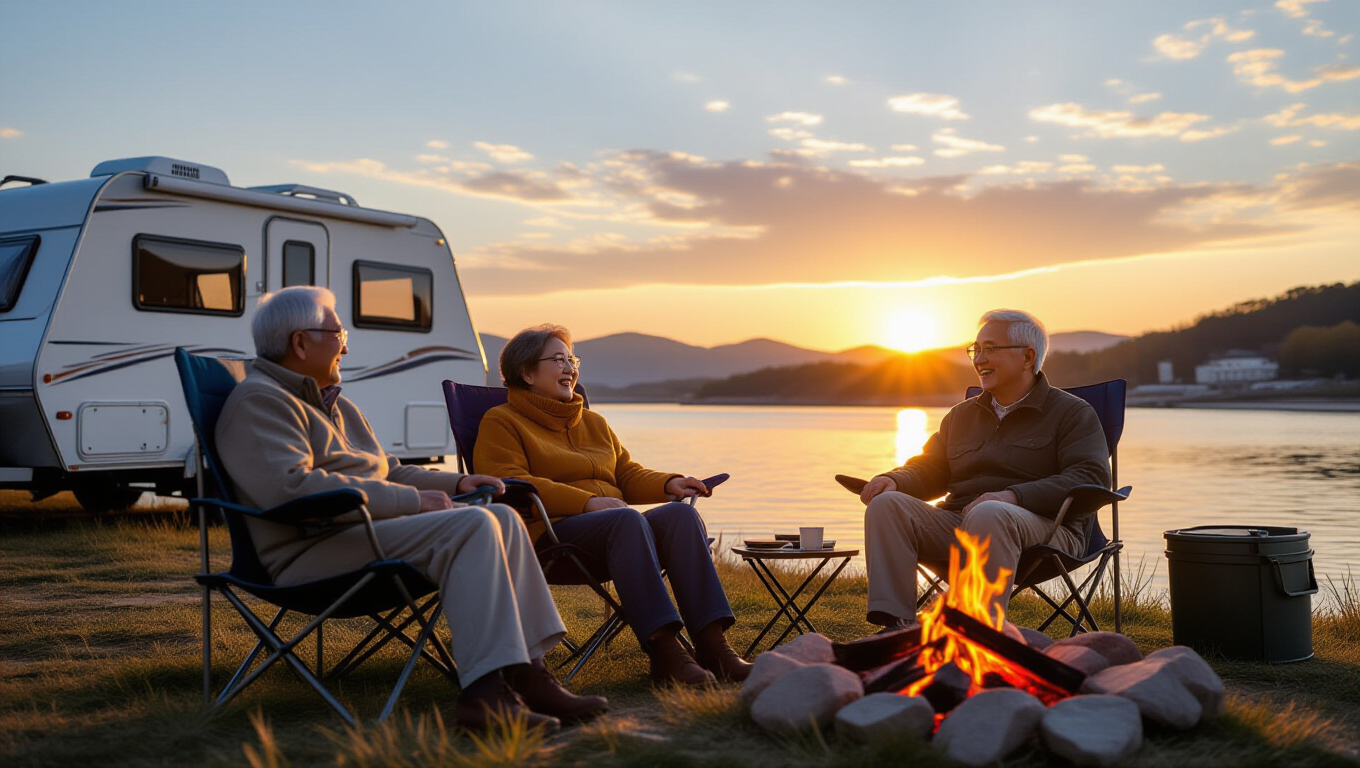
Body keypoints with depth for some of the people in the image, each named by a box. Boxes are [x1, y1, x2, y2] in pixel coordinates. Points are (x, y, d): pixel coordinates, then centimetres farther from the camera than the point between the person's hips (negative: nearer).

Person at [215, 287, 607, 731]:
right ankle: (484, 692, -33)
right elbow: (290, 488, -23)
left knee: (502, 519, -4)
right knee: (470, 527, -26)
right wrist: (410, 500, -22)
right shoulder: (259, 402, -7)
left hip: (375, 529, 10)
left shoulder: (336, 406, 26)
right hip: (311, 554, -10)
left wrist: (454, 483, 16)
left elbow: (386, 473, 35)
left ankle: (526, 673, -12)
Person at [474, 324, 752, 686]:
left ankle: (712, 644, -35)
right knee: (627, 518, -37)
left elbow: (628, 475, 27)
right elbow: (510, 484, -8)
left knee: (680, 513, -25)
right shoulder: (501, 422, 8)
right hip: (550, 533, -6)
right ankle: (662, 650, -46)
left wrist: (668, 483, 4)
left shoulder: (593, 423, 31)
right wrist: (587, 501, -18)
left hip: (614, 530, 7)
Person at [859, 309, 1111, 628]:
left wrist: (1013, 496, -22)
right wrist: (894, 480, 2)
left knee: (987, 515, -39)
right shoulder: (962, 414, 26)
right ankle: (895, 625, -30)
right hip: (955, 525, 5)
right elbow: (929, 470, 29)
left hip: (1040, 526, -5)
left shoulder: (1072, 412, 8)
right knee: (887, 504, -20)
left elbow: (1090, 478, -8)